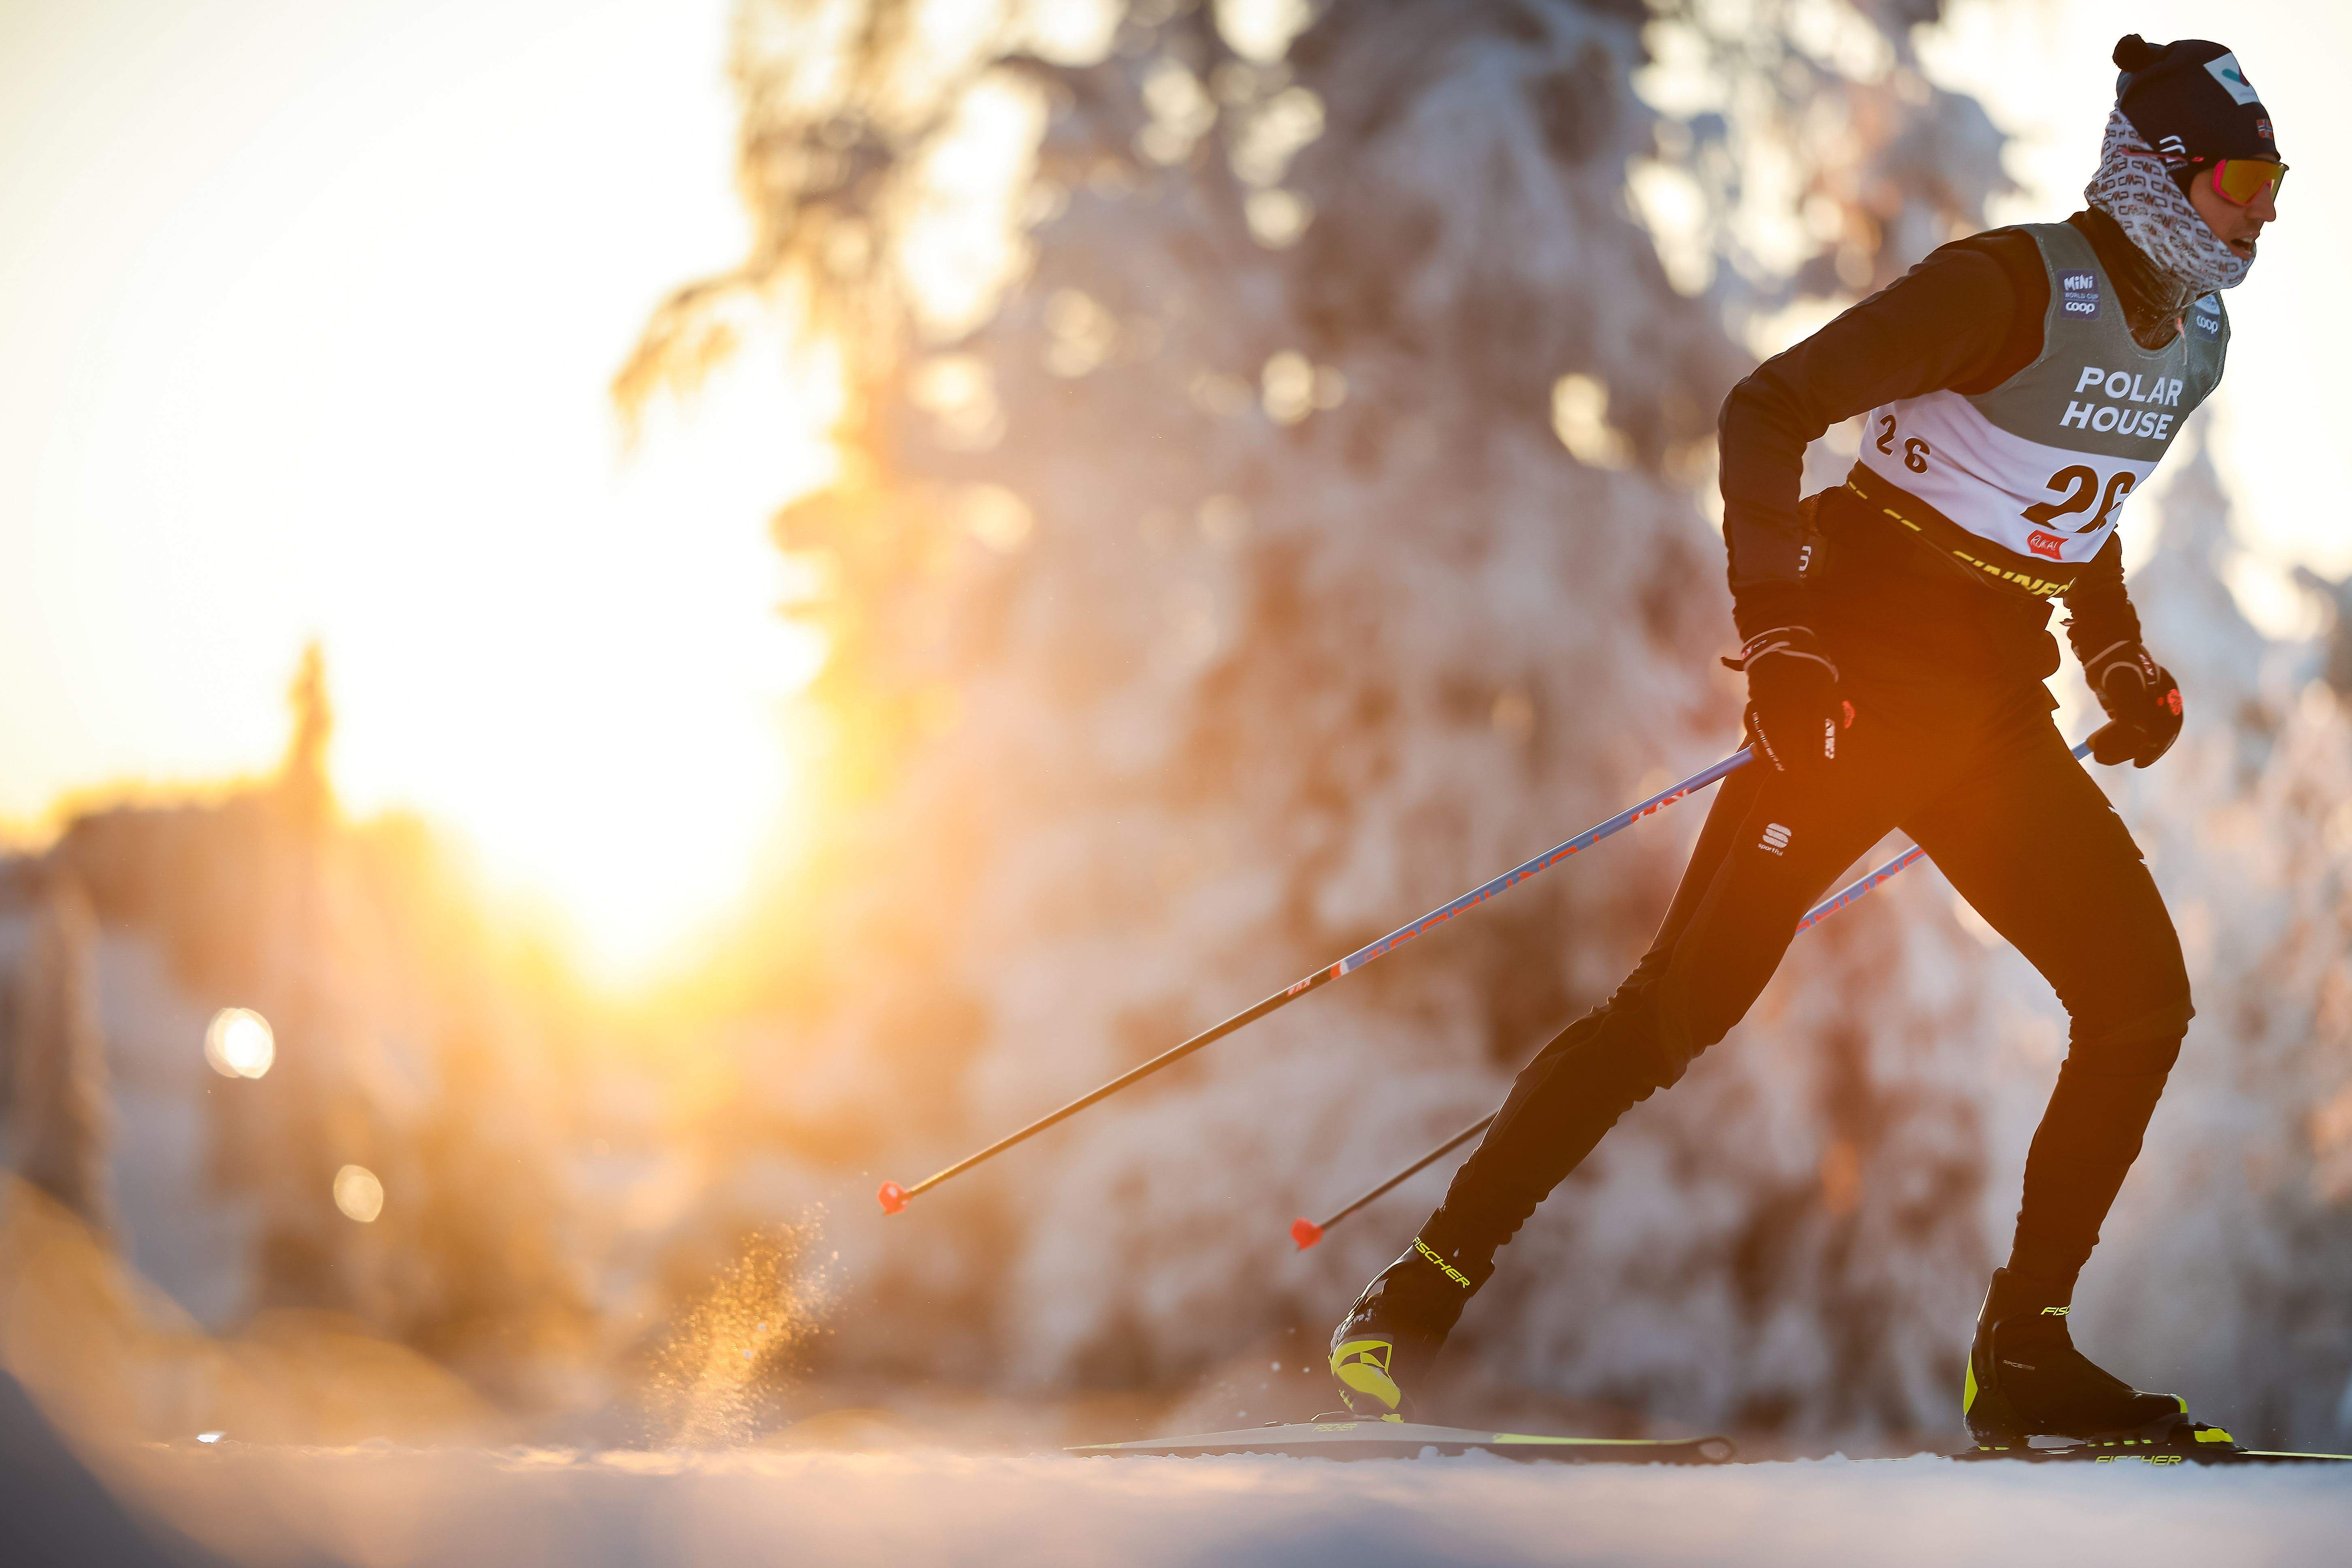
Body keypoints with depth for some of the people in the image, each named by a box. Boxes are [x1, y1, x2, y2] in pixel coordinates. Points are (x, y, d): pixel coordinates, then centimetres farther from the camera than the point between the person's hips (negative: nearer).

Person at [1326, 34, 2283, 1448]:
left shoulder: (2196, 337, 10)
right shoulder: (2012, 286, -15)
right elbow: (1771, 408, -19)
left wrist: (2124, 661, 16)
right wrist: (1778, 627, -27)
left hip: (1996, 712, 8)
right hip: (1864, 678, -7)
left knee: (2144, 998, -4)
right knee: (1687, 1001, -11)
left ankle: (2023, 1357, 4)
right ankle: (1415, 1301, -4)